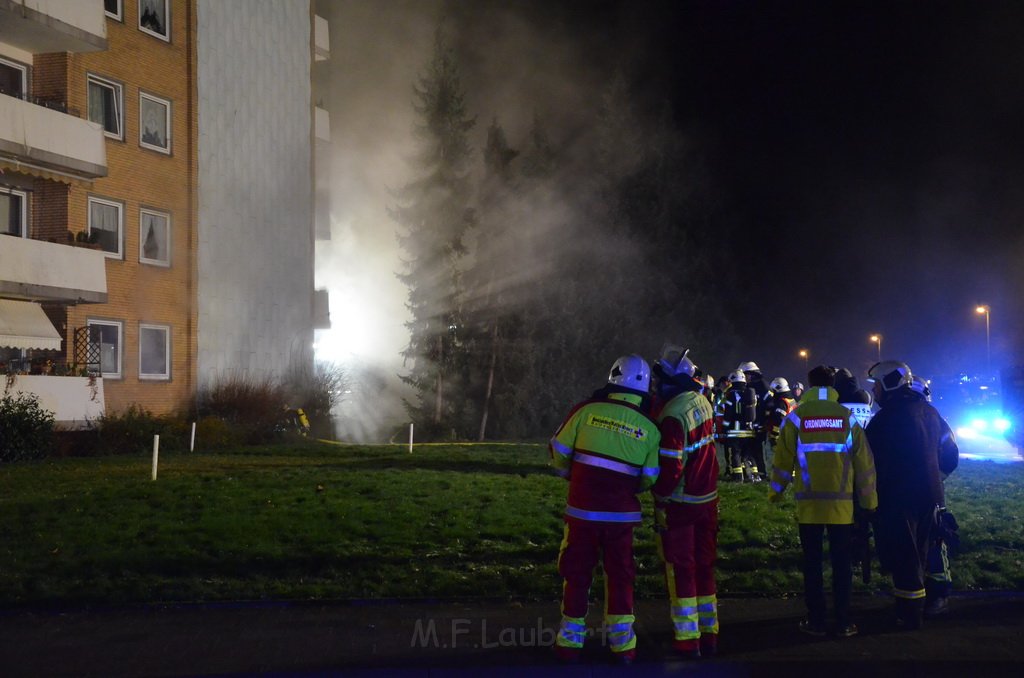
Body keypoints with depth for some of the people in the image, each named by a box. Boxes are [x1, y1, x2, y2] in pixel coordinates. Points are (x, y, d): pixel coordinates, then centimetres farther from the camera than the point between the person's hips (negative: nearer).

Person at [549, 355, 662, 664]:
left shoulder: (587, 410, -8)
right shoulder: (649, 427, -4)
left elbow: (559, 452, -1)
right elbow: (650, 478, 0)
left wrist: (571, 475, 19)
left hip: (582, 509, -1)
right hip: (621, 513, 1)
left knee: (577, 574, 11)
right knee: (620, 575, 14)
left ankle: (570, 641, 17)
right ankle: (622, 643, 15)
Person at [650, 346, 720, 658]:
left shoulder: (672, 415, -22)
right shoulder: (702, 401, 0)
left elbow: (670, 467, -21)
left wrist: (660, 501, -10)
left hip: (681, 503, -7)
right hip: (708, 498, 7)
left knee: (680, 570, 3)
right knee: (704, 567, 16)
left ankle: (688, 641, 7)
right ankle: (709, 635, 23)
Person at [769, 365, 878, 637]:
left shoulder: (797, 416, -3)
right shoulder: (847, 417, 0)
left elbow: (783, 458, 1)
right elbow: (863, 461, 4)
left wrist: (776, 492, 15)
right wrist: (869, 499, 13)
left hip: (809, 503, 0)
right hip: (841, 503, 1)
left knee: (812, 563, 8)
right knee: (842, 563, 8)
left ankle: (816, 621, 11)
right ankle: (843, 623, 10)